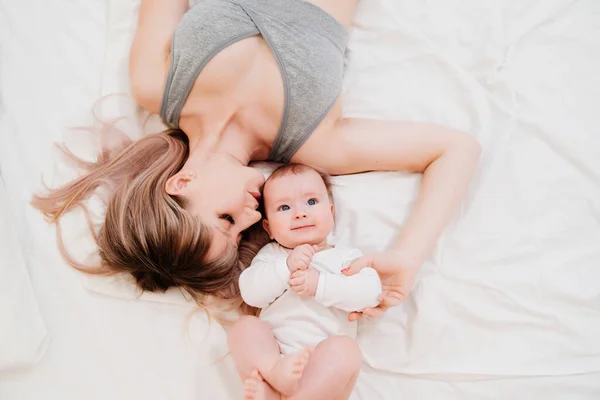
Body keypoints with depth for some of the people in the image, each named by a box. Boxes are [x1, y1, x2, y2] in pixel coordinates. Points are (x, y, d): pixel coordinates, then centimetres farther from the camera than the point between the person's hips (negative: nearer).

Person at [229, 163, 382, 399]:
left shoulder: (346, 257, 14)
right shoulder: (271, 254, 17)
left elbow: (371, 291, -5)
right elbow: (251, 294, 0)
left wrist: (319, 284, -15)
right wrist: (287, 267, -15)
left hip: (323, 361, -1)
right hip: (270, 353, 2)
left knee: (344, 349, -31)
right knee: (245, 326, -22)